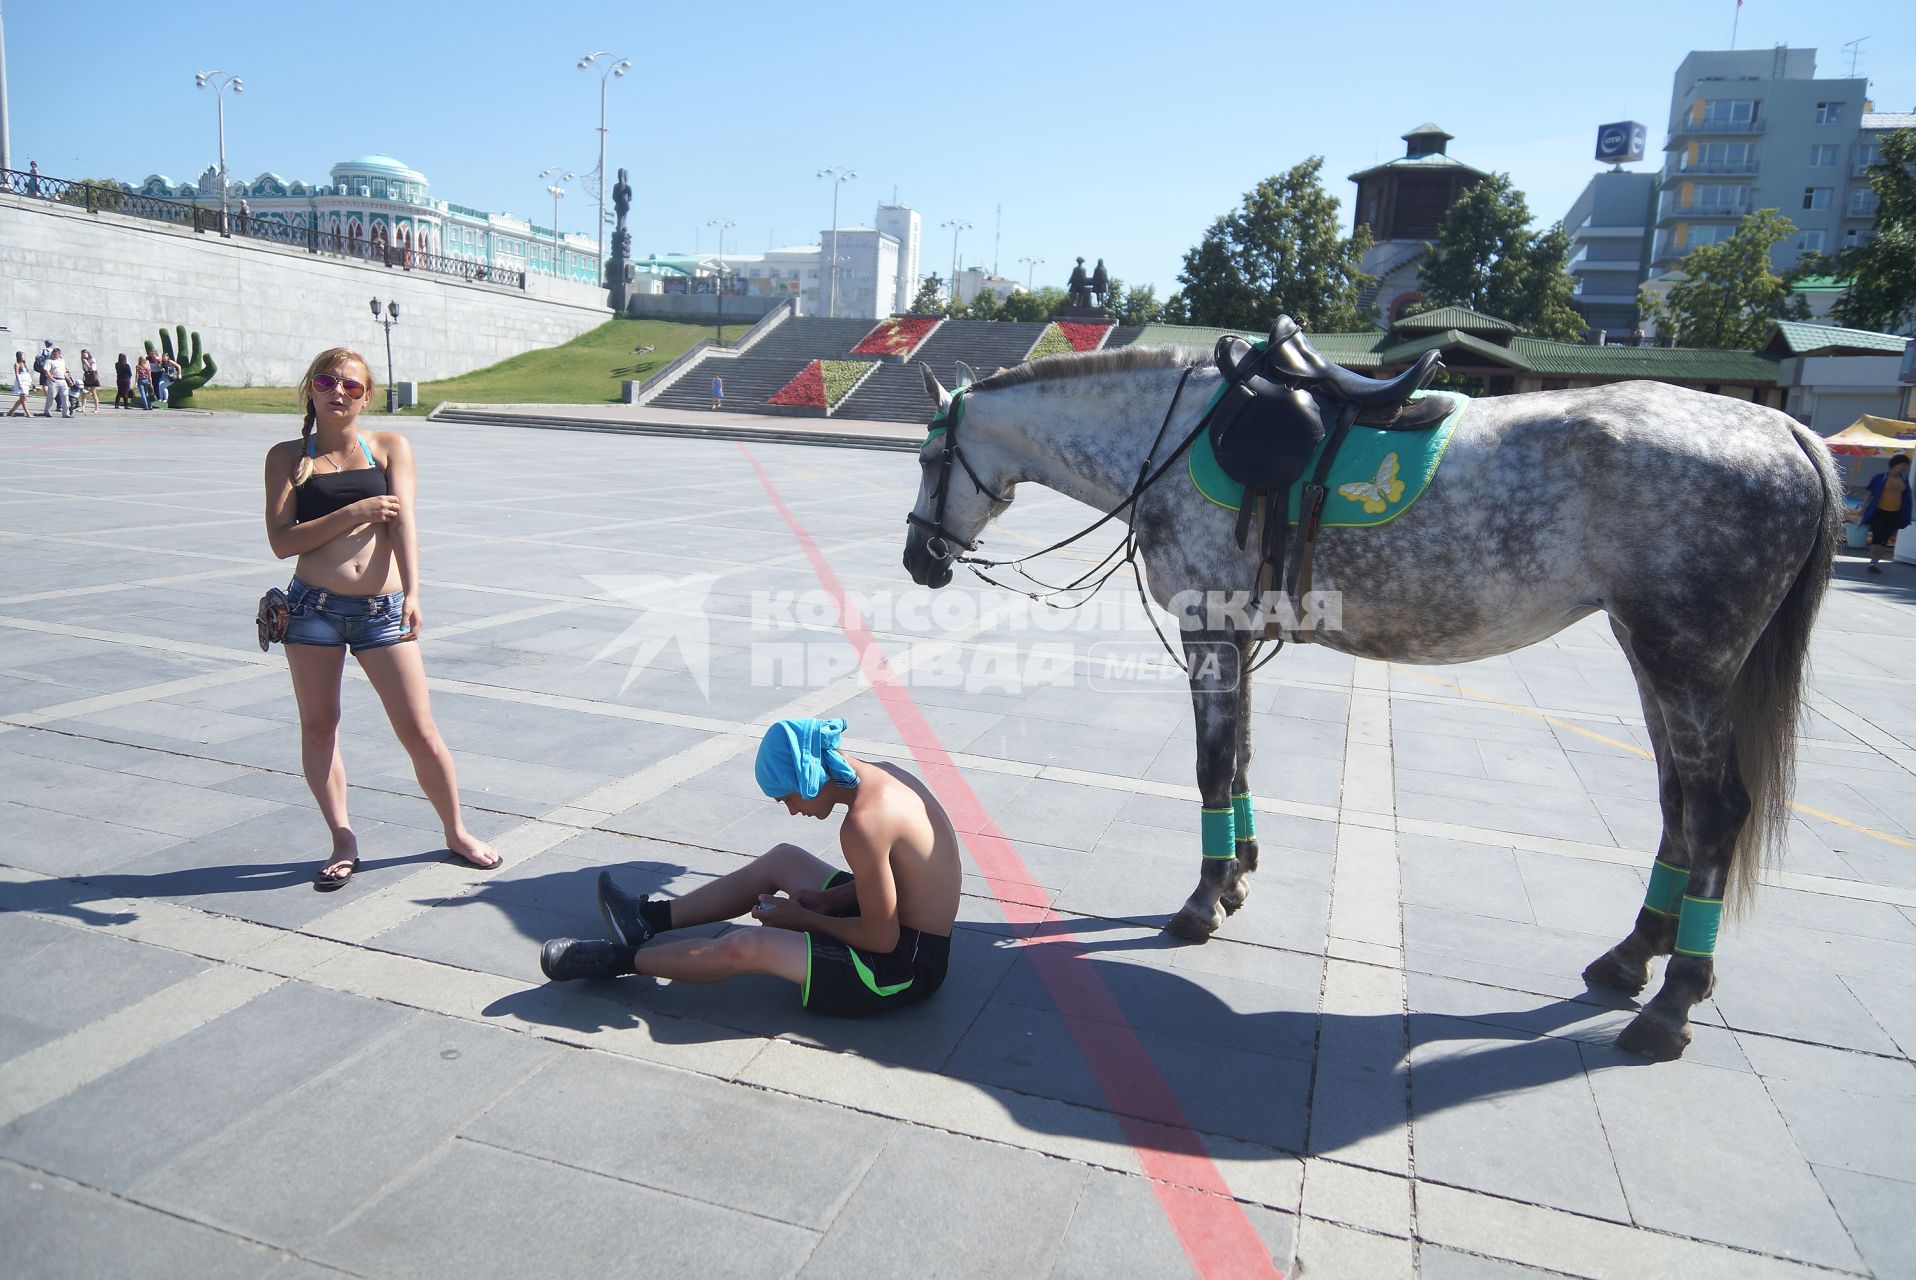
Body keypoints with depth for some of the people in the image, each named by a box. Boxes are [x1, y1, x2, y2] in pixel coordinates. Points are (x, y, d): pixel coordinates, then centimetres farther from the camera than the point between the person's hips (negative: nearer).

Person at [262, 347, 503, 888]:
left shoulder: (390, 447, 6)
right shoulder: (288, 456, 5)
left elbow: (403, 522, -7)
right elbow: (281, 540, -4)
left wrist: (412, 592, -21)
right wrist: (354, 512, -14)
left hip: (383, 610, -1)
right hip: (313, 607, 1)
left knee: (420, 732, 1)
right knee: (318, 727, 8)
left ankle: (456, 831, 19)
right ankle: (343, 841, 23)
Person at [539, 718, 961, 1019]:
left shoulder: (863, 824, -30)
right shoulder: (881, 775, -1)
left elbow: (881, 938, -23)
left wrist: (803, 919, -9)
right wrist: (825, 899, 2)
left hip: (902, 970, -10)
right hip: (913, 939, 10)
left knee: (745, 947, -17)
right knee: (782, 860, 18)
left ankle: (618, 959, 7)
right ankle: (650, 918, 26)